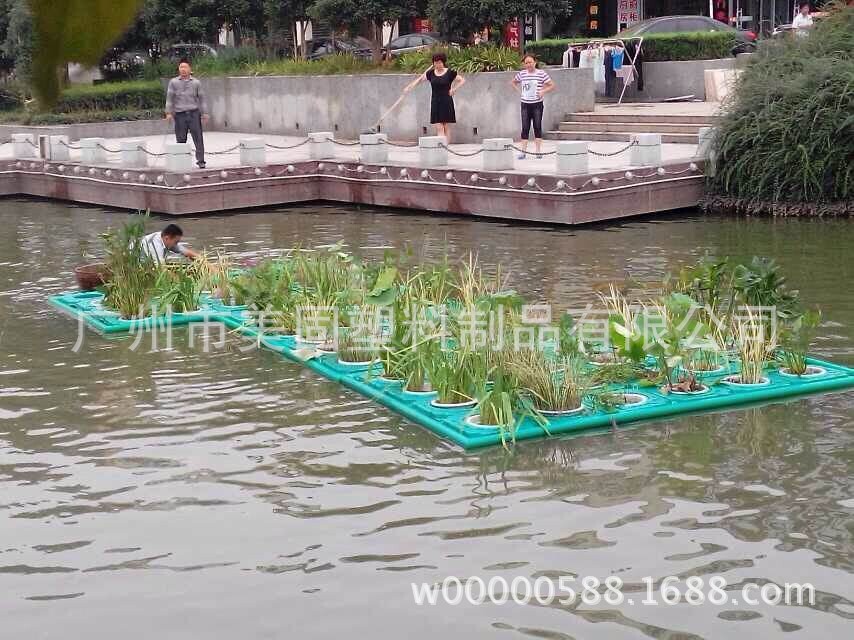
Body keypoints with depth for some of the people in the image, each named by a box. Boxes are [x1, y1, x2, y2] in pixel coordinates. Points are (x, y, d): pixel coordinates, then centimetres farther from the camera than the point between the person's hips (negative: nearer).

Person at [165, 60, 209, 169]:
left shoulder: (196, 82, 9)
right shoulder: (173, 82, 8)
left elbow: (202, 98, 10)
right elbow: (169, 98, 6)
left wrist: (205, 113, 4)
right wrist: (169, 112, -3)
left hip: (194, 113, 0)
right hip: (180, 114, 0)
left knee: (198, 138, -6)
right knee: (181, 139, 2)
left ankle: (201, 161, -3)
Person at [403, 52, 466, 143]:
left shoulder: (450, 73, -3)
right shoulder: (431, 73, 6)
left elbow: (462, 80, 2)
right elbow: (419, 80, 12)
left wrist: (454, 89, -10)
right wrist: (409, 87, 4)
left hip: (447, 102, -3)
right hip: (435, 102, 3)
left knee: (446, 127, 2)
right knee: (439, 127, -4)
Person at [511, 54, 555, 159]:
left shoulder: (541, 73, -4)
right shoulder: (522, 74, 4)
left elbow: (552, 86, -1)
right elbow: (513, 82, 21)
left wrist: (543, 91, -14)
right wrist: (519, 90, 8)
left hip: (537, 104, -2)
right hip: (525, 104, 2)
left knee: (537, 127, 2)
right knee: (525, 128, 0)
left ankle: (538, 151, 8)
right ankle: (523, 151, 1)